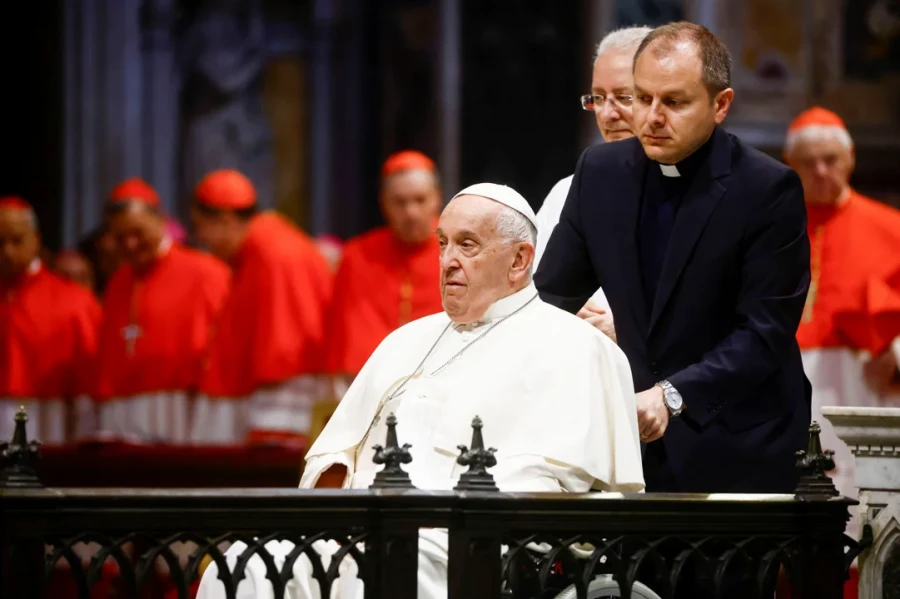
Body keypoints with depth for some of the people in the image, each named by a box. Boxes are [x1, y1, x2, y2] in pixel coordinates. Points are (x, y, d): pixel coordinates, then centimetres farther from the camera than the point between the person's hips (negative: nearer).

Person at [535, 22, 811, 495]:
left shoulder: (769, 189, -13)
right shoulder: (601, 171, 2)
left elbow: (765, 331, -18)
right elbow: (551, 298, 6)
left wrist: (674, 396, -31)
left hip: (738, 453, -4)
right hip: (639, 438, 4)